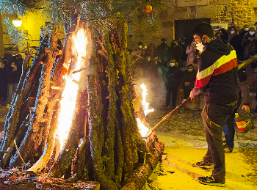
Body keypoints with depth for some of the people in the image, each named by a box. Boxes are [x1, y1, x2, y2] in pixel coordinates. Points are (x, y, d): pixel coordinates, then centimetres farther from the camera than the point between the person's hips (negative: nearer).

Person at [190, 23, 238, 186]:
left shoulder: (208, 56, -20)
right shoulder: (229, 48, 5)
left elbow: (201, 83, -12)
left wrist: (194, 92, 11)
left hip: (217, 102, -9)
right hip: (232, 97, 9)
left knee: (214, 136, 2)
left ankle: (218, 177, 12)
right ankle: (210, 159, 44)